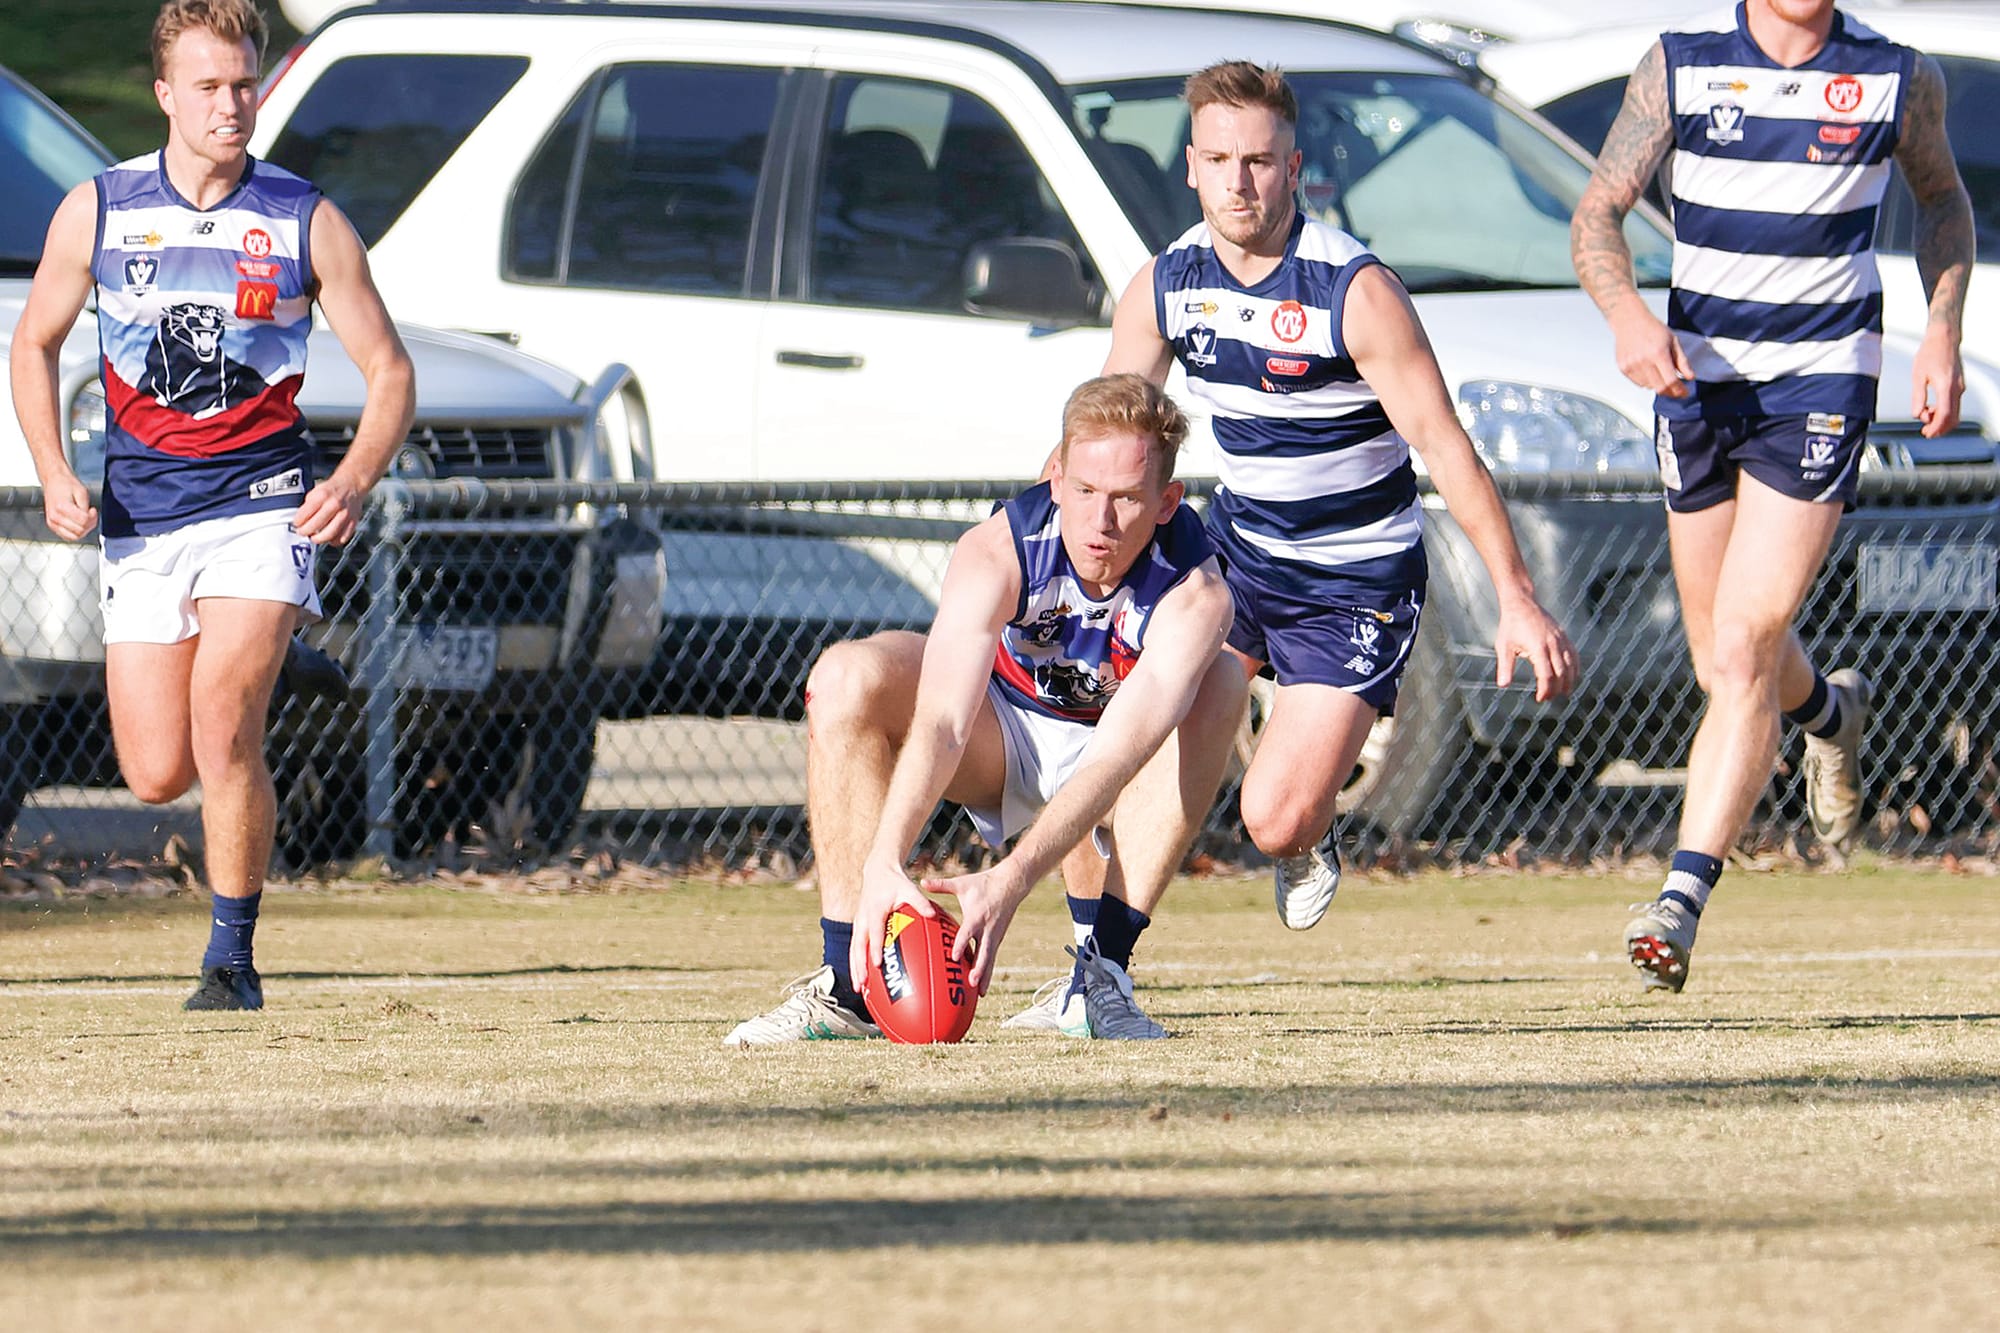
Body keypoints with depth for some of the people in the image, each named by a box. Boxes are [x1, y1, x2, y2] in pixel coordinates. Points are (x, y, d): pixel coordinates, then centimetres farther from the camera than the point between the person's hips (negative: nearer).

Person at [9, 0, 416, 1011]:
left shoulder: (306, 223, -1)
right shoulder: (96, 214, 3)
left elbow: (390, 373, 4)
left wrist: (352, 484, -14)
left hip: (263, 502, -2)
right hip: (140, 518, 2)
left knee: (221, 728, -21)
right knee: (157, 773, -2)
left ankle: (232, 956, -7)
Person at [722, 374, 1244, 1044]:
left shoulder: (1194, 594, -32)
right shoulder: (994, 554, -29)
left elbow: (1113, 761, -43)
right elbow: (938, 726, -39)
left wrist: (1007, 884, -56)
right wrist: (883, 865, -55)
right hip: (1002, 743, 1)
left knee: (1220, 684, -31)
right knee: (847, 678, -26)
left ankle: (1103, 971, -30)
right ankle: (849, 985, -27)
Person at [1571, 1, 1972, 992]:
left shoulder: (1900, 81, -2)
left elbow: (1941, 197, 16)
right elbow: (1597, 213, 1)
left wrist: (1942, 332, 3)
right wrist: (1627, 315, -18)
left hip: (1821, 381, -3)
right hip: (1697, 378, 3)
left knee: (1742, 653, -15)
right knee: (1724, 664, 14)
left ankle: (1684, 898, -17)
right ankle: (1831, 712, 49)